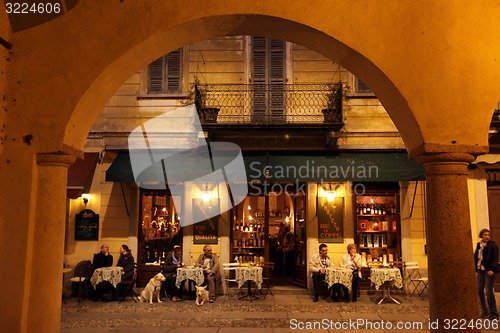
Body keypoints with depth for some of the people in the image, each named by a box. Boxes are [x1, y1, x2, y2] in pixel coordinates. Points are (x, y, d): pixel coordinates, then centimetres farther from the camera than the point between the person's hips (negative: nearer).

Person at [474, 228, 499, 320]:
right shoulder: (479, 245, 10)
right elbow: (476, 257, 13)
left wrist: (492, 269, -24)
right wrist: (475, 268, 6)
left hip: (489, 271, -6)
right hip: (480, 270, 6)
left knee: (488, 292, -6)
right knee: (479, 291, 6)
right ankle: (484, 311, 20)